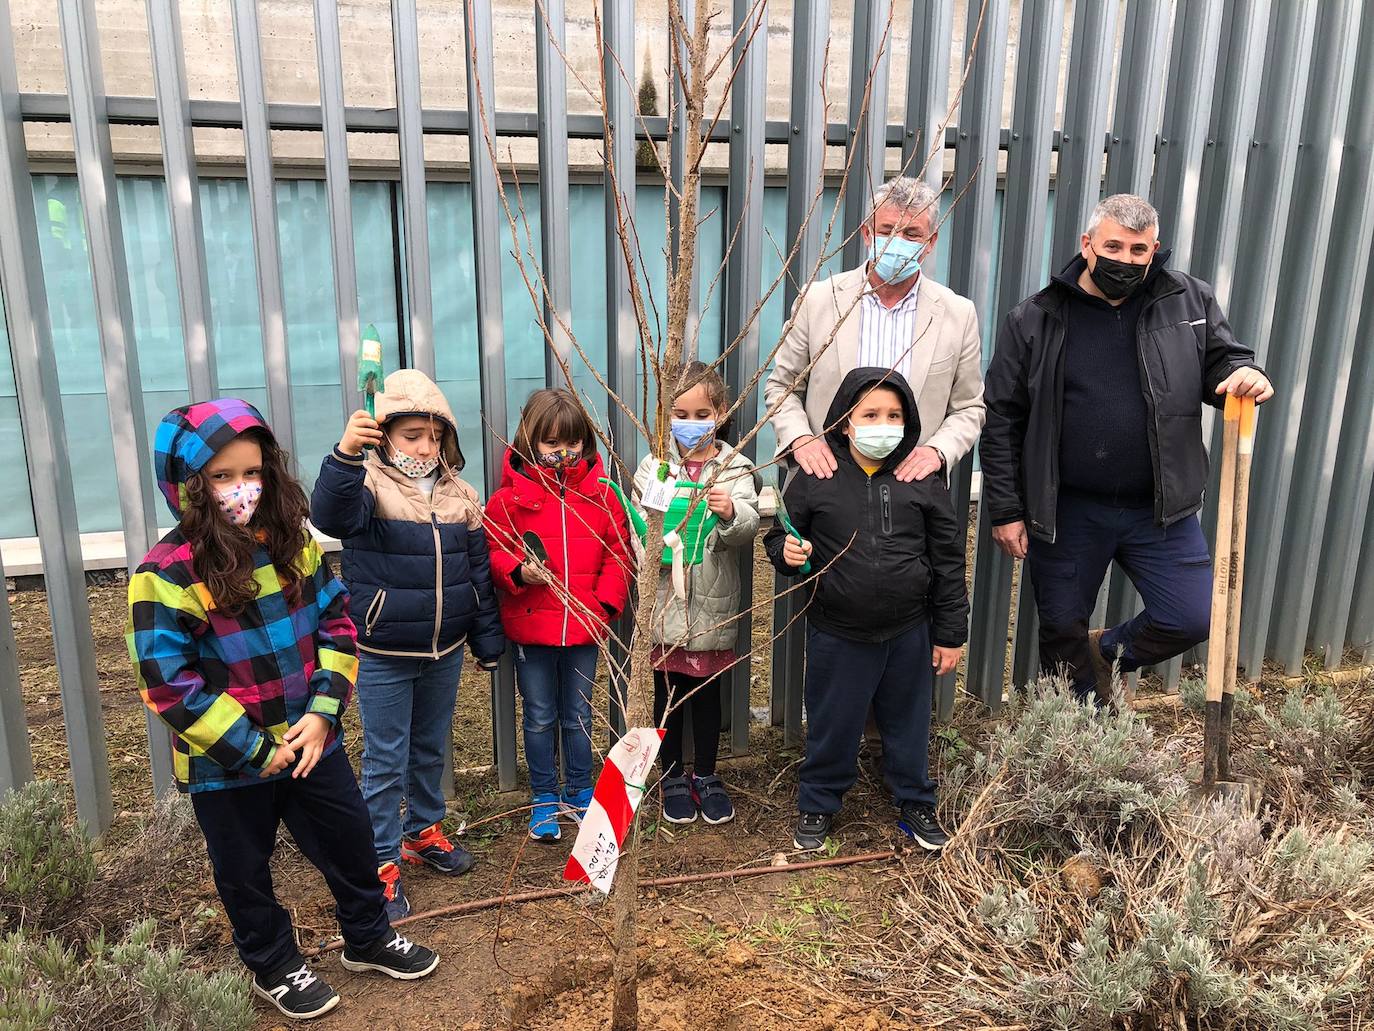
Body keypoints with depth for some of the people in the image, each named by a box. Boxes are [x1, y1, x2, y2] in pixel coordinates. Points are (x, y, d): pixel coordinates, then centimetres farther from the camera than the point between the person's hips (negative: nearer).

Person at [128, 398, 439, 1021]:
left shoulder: (291, 543, -4)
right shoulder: (167, 572, -18)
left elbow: (335, 625, 1)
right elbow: (169, 684, -19)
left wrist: (322, 712, -11)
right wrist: (253, 750, -17)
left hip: (310, 740, 4)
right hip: (226, 763, -4)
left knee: (350, 842, 17)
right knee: (245, 870, 17)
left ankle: (367, 937, 42)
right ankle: (274, 967, 42)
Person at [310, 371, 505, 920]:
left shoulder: (460, 495, 3)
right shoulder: (369, 484, -12)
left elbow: (479, 571, 9)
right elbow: (332, 514, -36)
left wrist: (488, 641, 10)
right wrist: (346, 455, -53)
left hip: (445, 652, 5)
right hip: (384, 655, -5)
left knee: (431, 750, 21)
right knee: (385, 763, 6)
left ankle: (424, 832, 42)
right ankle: (383, 864, 20)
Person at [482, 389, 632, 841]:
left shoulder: (600, 494, 1)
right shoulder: (509, 496, -6)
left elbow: (618, 553, 3)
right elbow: (492, 552, -2)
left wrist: (606, 602, -8)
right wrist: (518, 571, -22)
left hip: (585, 628, 2)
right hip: (530, 627, -1)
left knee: (578, 715, 16)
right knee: (540, 718, 12)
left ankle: (579, 794, 33)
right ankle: (544, 799, 28)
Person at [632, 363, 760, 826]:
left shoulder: (735, 468, -2)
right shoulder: (653, 467, 0)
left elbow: (748, 527, -13)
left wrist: (730, 512, -34)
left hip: (713, 604, 0)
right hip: (664, 601, 0)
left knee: (708, 692, 14)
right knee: (668, 693, 12)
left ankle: (706, 776, 31)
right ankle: (673, 777, 30)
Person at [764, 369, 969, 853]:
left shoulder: (923, 481, -4)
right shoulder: (815, 478, -8)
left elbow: (948, 560, 2)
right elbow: (780, 532, 4)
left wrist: (950, 634, 3)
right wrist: (787, 551, -21)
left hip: (908, 632, 2)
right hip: (836, 633, -1)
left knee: (909, 722, 17)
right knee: (831, 724, 12)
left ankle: (915, 804, 39)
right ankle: (817, 804, 34)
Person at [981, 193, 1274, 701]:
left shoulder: (1190, 302, 0)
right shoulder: (1034, 320, -5)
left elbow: (1220, 360, 11)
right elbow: (1002, 420, -4)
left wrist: (1243, 373, -15)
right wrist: (1005, 510, -5)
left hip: (1161, 508, 2)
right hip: (1065, 512, -1)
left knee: (1193, 618, 0)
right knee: (1062, 632, 13)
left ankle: (1108, 652, 30)